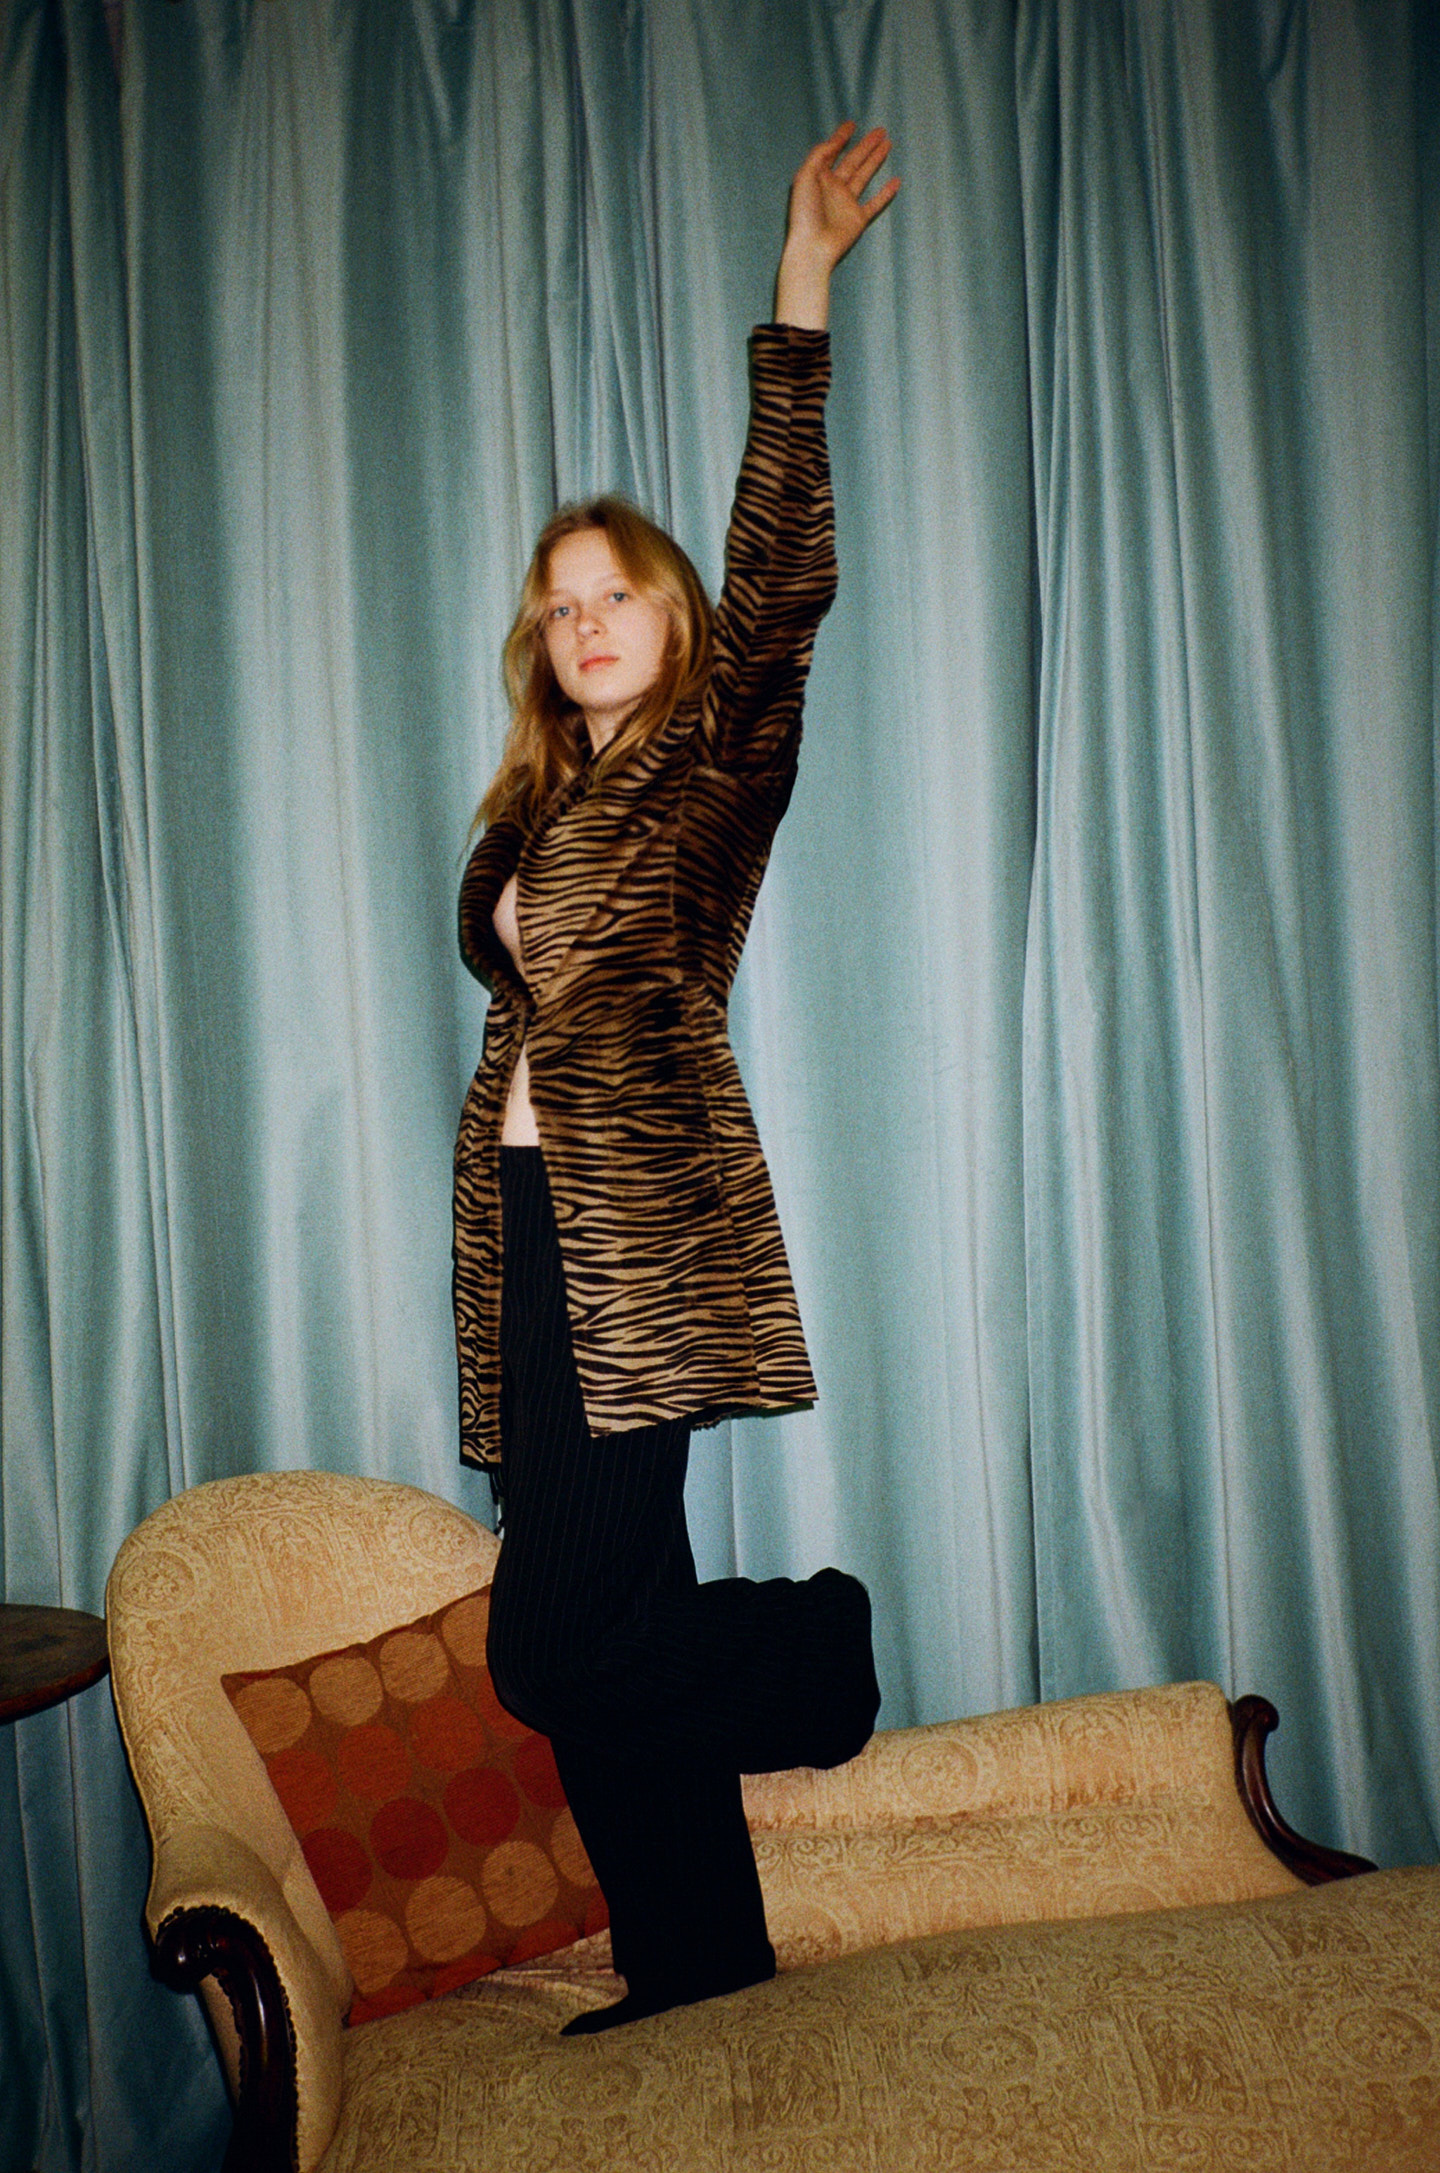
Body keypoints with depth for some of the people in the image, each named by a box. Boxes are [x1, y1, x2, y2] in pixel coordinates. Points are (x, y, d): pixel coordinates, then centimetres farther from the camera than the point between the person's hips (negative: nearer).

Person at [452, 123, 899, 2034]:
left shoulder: (719, 767, 2)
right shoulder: (536, 808, 20)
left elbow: (782, 583, -13)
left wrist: (800, 309, -18)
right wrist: (504, 1268, 16)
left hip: (644, 1236, -7)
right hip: (529, 1237, 7)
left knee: (557, 1646, -9)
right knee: (610, 1645, 9)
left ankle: (831, 1644, 18)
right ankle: (698, 1987, 24)